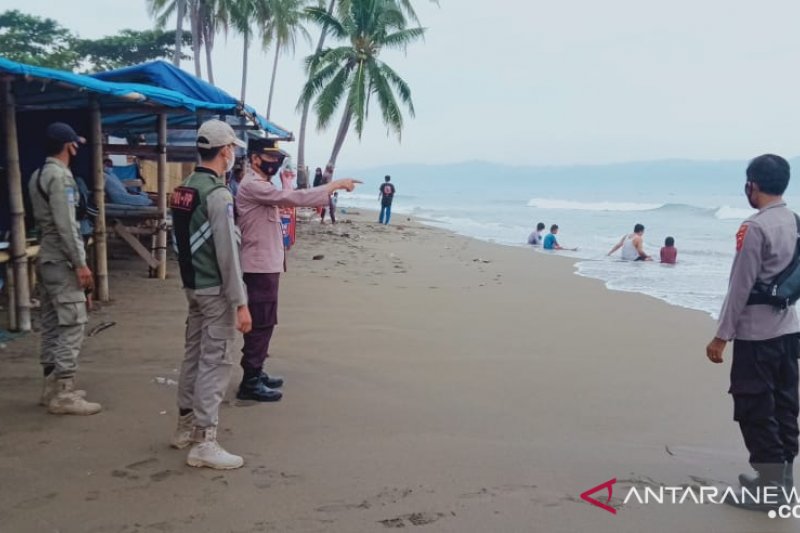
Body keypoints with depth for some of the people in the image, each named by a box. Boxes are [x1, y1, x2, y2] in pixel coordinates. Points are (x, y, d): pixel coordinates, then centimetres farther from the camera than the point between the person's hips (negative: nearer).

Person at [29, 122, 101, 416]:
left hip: (46, 258, 10)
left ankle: (52, 387, 19)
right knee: (72, 325, -8)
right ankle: (63, 393, -7)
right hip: (62, 261, -10)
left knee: (52, 324, 13)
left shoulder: (38, 175, 16)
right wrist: (80, 263, -19)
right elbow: (65, 225, -21)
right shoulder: (60, 175, -15)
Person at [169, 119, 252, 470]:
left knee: (195, 354, 18)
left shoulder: (184, 188, 8)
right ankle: (204, 443, 0)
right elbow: (227, 254, -21)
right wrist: (241, 303, -19)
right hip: (215, 290, -9)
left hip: (192, 285, 9)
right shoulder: (218, 194, -19)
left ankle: (186, 426, 29)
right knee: (215, 362, -4)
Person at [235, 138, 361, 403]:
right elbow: (294, 198, -26)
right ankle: (250, 383, 1)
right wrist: (336, 184, -24)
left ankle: (256, 373, 26)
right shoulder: (252, 186, -18)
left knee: (264, 323, 16)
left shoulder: (260, 185, 17)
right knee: (260, 324, -5)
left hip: (266, 265, 10)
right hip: (260, 267, -10)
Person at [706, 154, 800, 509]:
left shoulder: (755, 227, -17)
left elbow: (740, 287, -17)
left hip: (757, 333, -8)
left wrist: (722, 336, -11)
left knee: (754, 408, 0)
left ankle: (770, 484, 5)